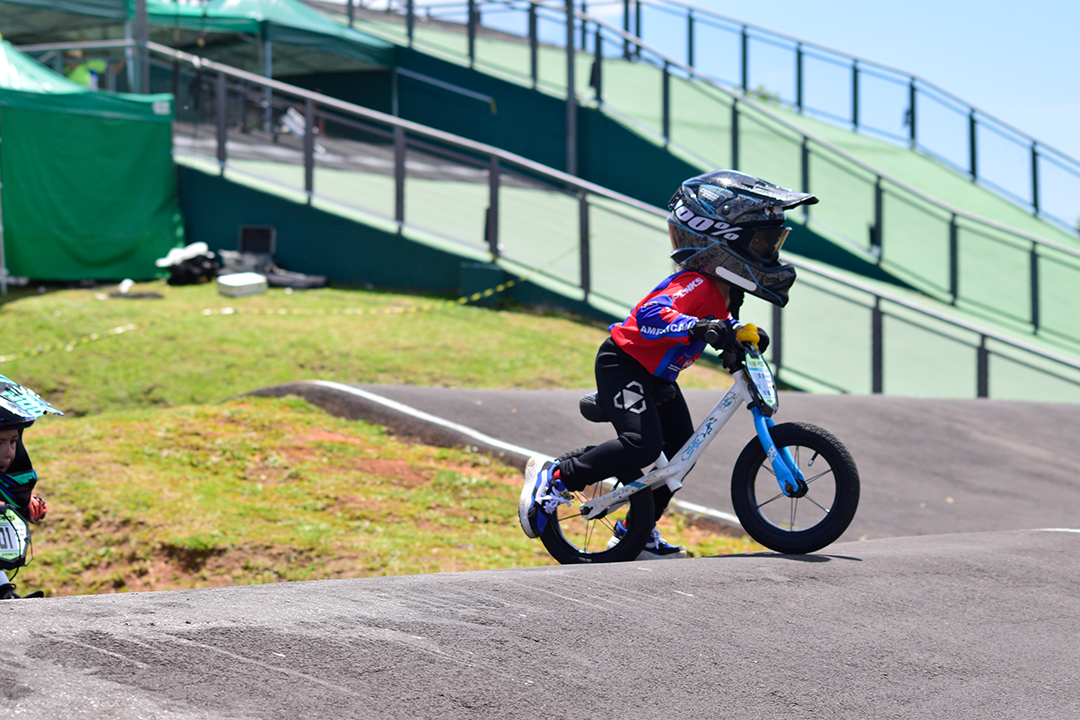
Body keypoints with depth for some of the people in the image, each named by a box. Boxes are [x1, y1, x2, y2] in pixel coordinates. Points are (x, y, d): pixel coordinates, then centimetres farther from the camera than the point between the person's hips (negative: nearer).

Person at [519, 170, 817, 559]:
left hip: (657, 378, 10)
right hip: (623, 366, -10)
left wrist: (743, 333, 6)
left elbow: (719, 324, 25)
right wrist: (696, 327, -57)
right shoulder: (695, 284, -27)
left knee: (681, 452, 9)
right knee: (643, 446, -26)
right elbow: (651, 314, -43)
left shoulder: (721, 290, 3)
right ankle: (554, 478, -12)